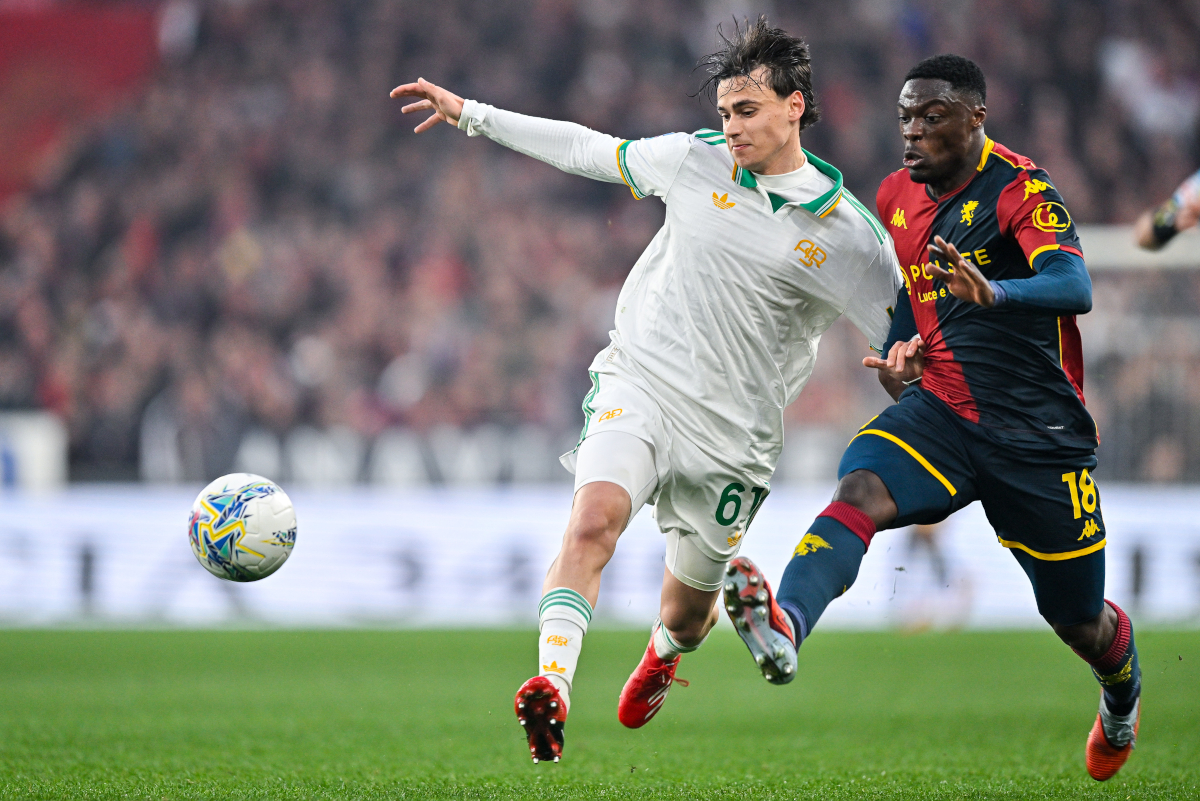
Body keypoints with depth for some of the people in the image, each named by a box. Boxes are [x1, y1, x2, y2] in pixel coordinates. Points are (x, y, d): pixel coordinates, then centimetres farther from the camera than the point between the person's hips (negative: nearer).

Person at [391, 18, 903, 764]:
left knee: (689, 608, 15)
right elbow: (590, 151, 12)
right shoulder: (697, 160, 0)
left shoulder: (850, 236, -7)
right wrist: (470, 114, 14)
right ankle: (553, 684, -38)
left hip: (732, 434, 0)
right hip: (639, 385, 0)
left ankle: (664, 654, 52)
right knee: (595, 517, -30)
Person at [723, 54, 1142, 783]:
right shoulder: (897, 197, 7)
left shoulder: (1020, 189, -14)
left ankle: (1123, 697, 43)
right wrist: (901, 351, 3)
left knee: (1080, 623, 7)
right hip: (940, 413, 4)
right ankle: (785, 627, -54)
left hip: (1039, 436, -4)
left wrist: (994, 293, -51)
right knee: (860, 490, -29)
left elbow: (1073, 287, -31)